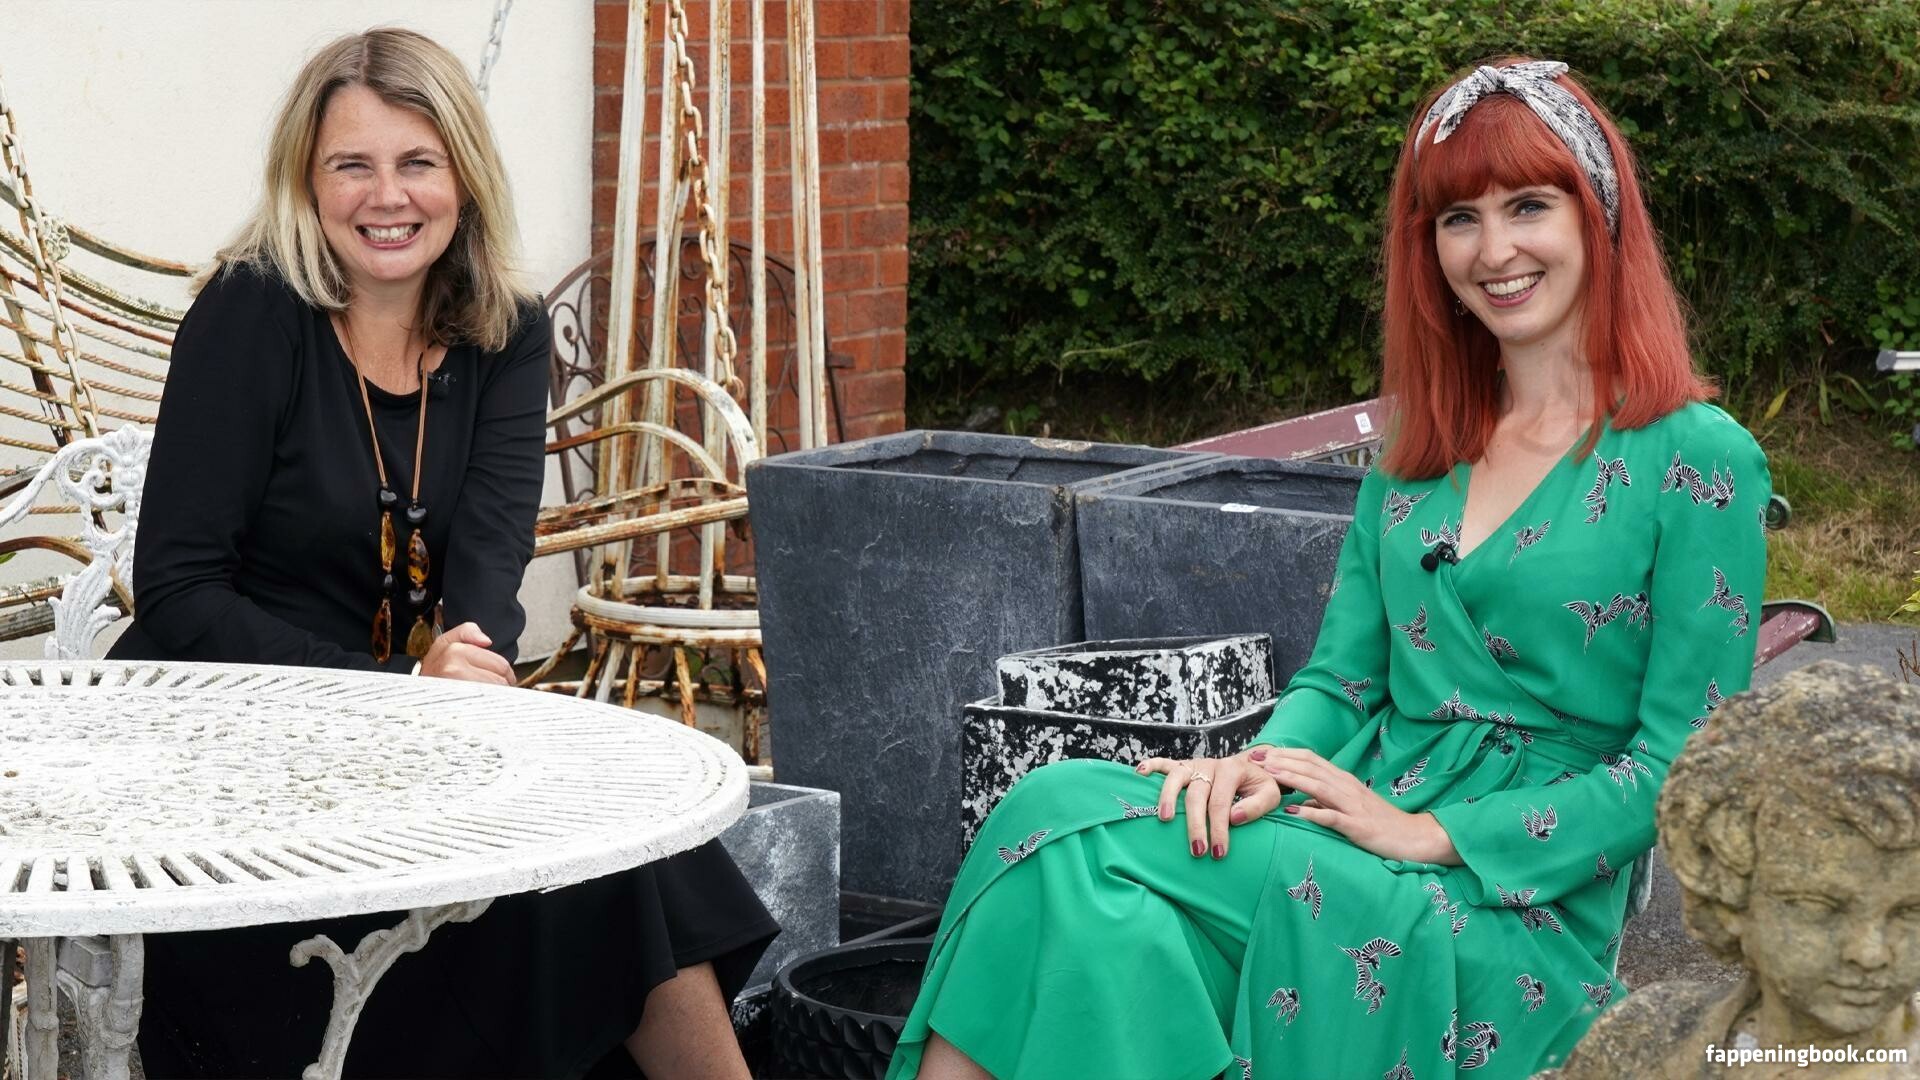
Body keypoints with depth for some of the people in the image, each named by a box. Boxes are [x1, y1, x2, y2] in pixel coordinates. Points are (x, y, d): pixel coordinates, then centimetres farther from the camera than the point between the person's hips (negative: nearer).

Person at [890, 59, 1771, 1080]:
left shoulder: (1698, 459, -4)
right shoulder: (1420, 450, 16)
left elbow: (1681, 769, -7)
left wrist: (1434, 834, -14)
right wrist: (1262, 765, -8)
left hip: (1527, 917, -6)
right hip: (1360, 835, 6)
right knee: (1062, 807, -24)